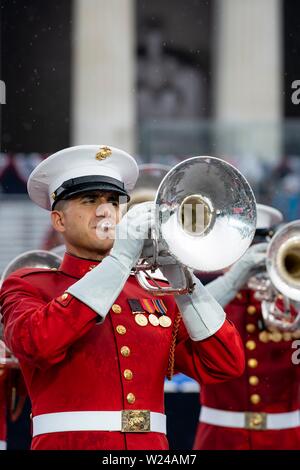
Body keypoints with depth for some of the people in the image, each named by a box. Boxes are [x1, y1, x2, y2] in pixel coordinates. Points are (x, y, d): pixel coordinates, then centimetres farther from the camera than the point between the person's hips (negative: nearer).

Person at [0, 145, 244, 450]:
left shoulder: (156, 297, 15)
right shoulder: (27, 287, 5)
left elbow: (225, 365, 4)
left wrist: (178, 274, -3)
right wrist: (121, 257, -15)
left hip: (151, 445, 3)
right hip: (69, 444, -2)